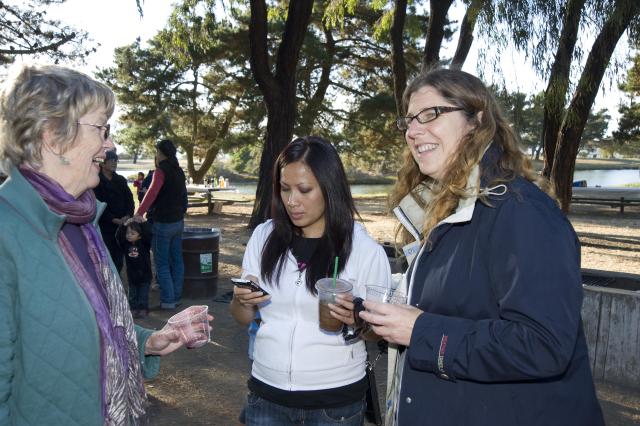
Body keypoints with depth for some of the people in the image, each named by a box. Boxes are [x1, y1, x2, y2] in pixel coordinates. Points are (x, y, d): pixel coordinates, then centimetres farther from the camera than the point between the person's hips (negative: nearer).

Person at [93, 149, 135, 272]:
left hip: (122, 226, 5)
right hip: (105, 227, -5)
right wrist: (114, 219, -16)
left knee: (119, 261, 8)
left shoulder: (121, 180, 13)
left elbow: (129, 199, 8)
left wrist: (128, 215, -10)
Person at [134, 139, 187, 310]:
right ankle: (176, 297, 19)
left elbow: (152, 192, -29)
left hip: (163, 223, -8)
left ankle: (167, 300, 2)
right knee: (176, 260, 12)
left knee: (162, 263, 0)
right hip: (178, 221, 8)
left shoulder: (161, 171, -14)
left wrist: (139, 213, -34)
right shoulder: (179, 171, 10)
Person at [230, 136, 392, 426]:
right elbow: (243, 318, 6)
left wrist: (357, 320, -24)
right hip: (266, 394, 3)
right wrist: (241, 301, -15)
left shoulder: (365, 250, -12)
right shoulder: (264, 237, -2)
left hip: (336, 401, -2)